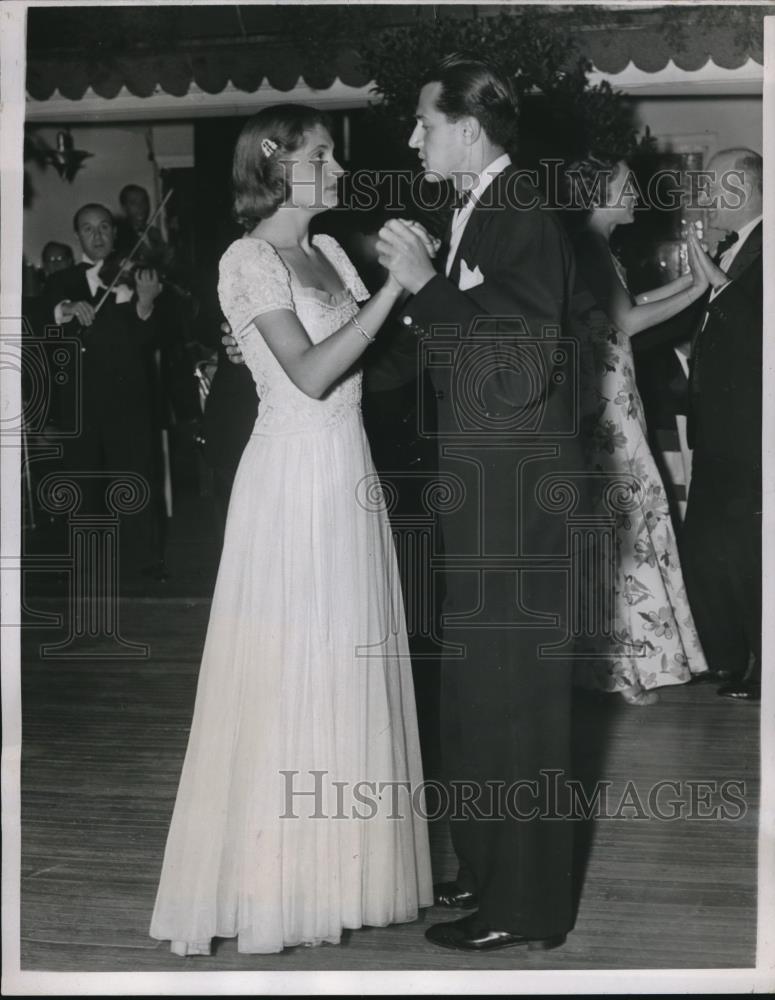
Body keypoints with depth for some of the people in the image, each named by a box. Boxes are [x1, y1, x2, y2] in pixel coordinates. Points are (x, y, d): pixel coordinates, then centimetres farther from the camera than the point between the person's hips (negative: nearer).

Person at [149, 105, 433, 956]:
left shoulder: (328, 251, 13)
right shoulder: (249, 261, -9)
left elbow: (373, 354, 10)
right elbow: (310, 374, -20)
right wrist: (392, 287, -18)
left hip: (348, 474, 7)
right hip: (293, 478, -7)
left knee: (346, 669, 10)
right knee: (288, 671, -2)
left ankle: (337, 866, 20)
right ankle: (271, 882, 10)